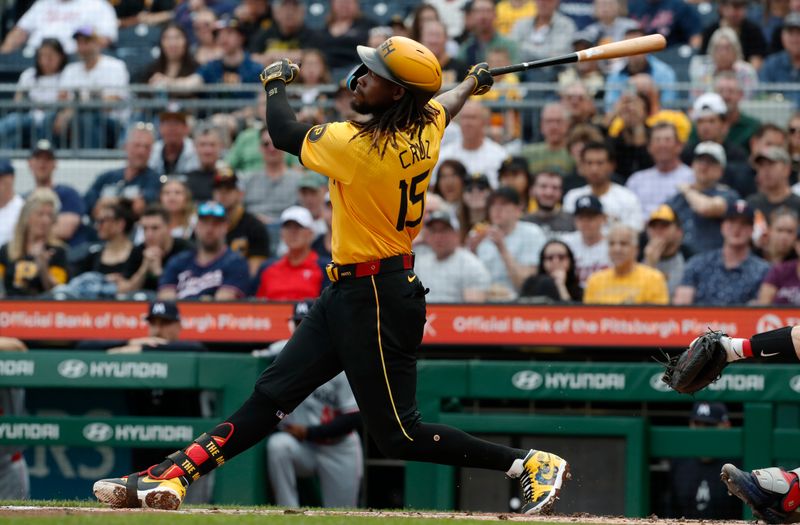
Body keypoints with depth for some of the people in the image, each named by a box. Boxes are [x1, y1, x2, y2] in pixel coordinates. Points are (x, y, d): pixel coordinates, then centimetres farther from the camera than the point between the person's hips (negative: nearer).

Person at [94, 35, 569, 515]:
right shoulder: (427, 128, -1)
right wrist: (472, 83, 49)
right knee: (272, 396, 7)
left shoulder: (359, 147, -23)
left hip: (376, 302, -10)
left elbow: (284, 132, -7)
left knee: (399, 435, -4)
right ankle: (173, 477, 7)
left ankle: (531, 464, 2)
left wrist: (277, 84, 13)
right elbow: (445, 102, 26)